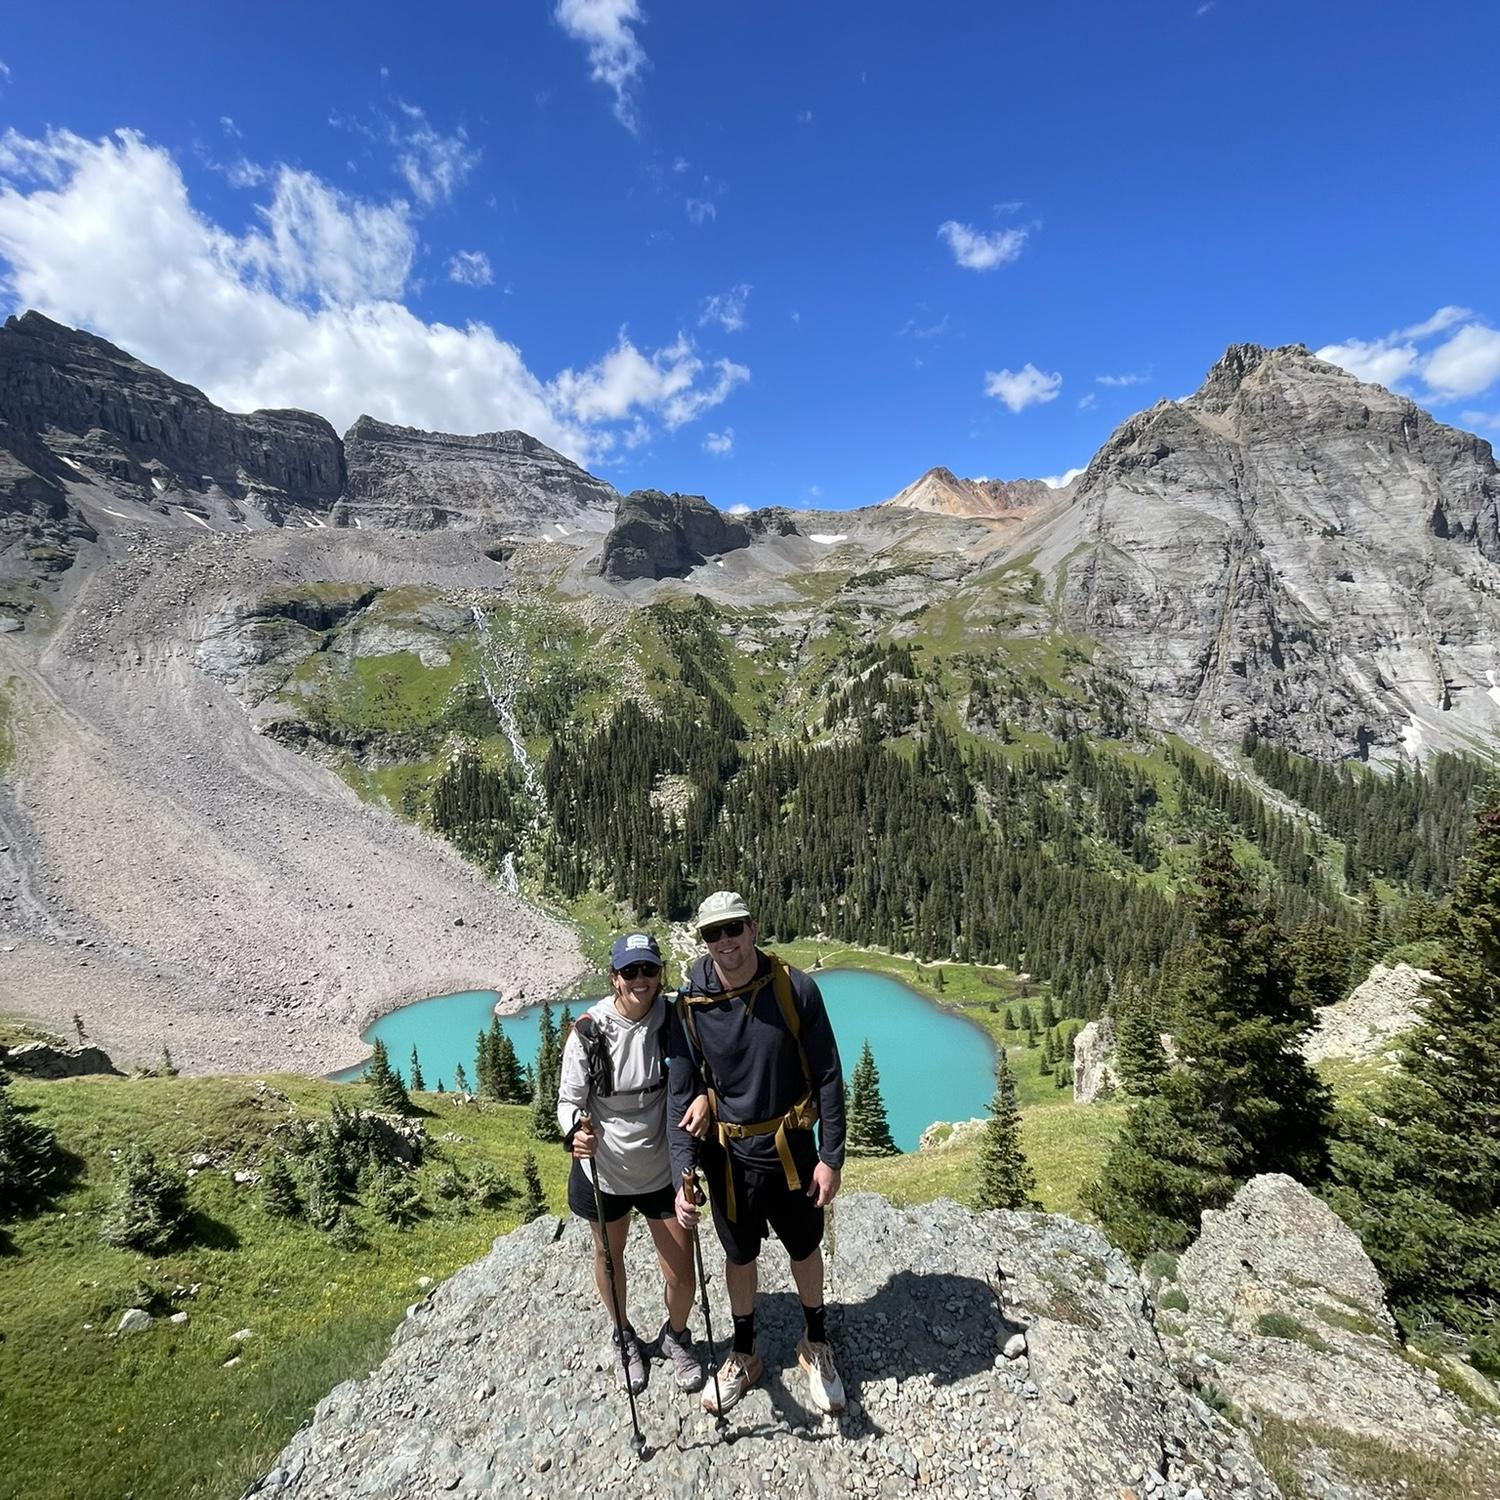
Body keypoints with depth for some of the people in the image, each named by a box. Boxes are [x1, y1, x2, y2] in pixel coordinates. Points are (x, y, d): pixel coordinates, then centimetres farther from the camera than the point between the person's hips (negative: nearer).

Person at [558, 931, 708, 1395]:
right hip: (603, 1169, 0)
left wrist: (705, 1097, -25)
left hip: (663, 1169, 1)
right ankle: (624, 1335, 55)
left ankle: (676, 1335, 43)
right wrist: (576, 1132, -33)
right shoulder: (588, 1031, -21)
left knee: (681, 1276, 8)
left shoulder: (673, 1021, -17)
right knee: (609, 1258, 24)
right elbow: (569, 1101, -12)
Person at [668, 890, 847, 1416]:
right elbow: (680, 1094, -10)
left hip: (792, 1148, 0)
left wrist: (831, 1156, -9)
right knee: (740, 1256, 21)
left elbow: (827, 1075, -10)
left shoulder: (795, 988, -18)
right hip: (729, 1154, 1)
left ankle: (817, 1345, 48)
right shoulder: (691, 1005, -15)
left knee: (805, 1249, 20)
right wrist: (683, 1176, -18)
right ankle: (744, 1356, 47)